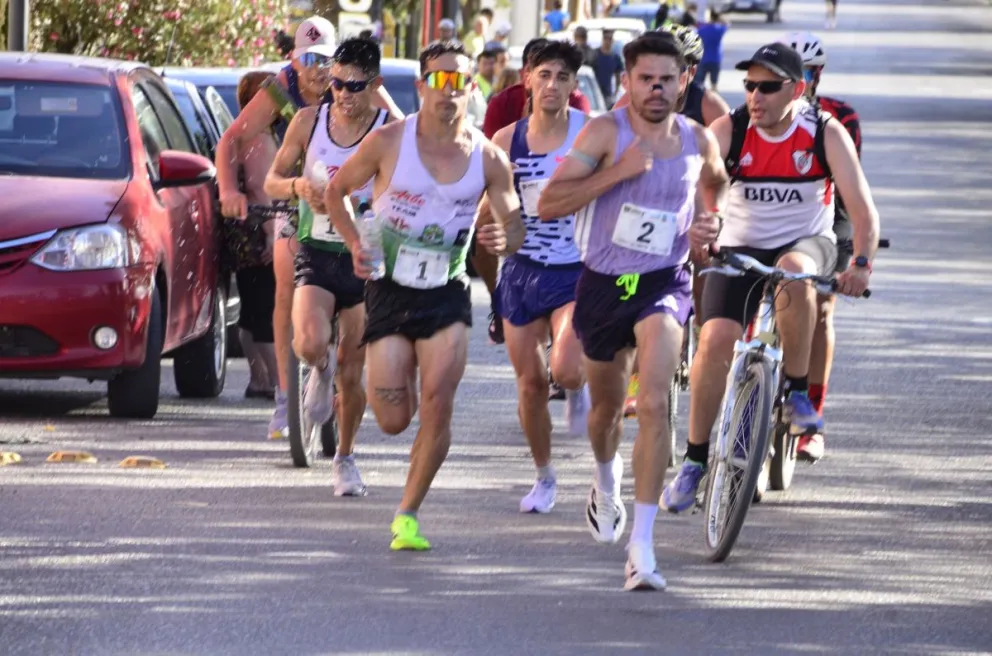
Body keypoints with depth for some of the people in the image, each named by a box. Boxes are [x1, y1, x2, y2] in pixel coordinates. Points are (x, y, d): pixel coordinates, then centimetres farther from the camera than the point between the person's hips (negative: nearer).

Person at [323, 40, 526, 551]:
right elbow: (336, 190, 4)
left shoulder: (488, 158, -5)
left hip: (447, 294, 1)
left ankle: (408, 515, 3)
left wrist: (505, 239, -21)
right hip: (390, 290, -1)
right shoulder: (388, 141, -9)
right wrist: (355, 246, -11)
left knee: (437, 407, -14)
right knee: (394, 420, -3)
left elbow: (515, 224, 4)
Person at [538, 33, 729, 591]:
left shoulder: (699, 141, -1)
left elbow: (715, 184, 24)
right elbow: (549, 205, -19)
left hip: (664, 283, 0)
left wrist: (705, 227, 6)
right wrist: (617, 171, -27)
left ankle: (642, 547, -24)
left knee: (654, 405, -21)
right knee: (608, 406, 20)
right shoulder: (606, 132, -11)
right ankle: (607, 481, 56)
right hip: (605, 283, 0)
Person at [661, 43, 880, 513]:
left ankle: (797, 394, -20)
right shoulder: (729, 130, -13)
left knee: (792, 271, -38)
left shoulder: (826, 134, -14)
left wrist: (861, 263, -39)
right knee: (715, 339, -20)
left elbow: (862, 207, -20)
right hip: (739, 249, 1)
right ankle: (694, 460, -5)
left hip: (806, 243, -1)